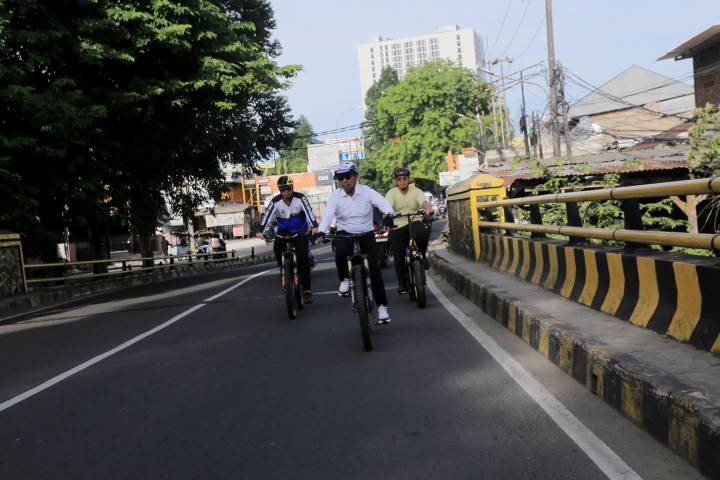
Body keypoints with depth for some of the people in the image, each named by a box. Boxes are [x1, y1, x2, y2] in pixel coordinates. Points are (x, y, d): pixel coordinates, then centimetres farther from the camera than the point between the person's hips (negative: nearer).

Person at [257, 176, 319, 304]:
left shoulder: (300, 198, -18)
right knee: (277, 246, -28)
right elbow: (267, 216, -24)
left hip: (300, 232, -2)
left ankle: (307, 290, -5)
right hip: (284, 231, 2)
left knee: (303, 259, -13)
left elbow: (309, 212, -28)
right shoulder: (275, 201, -14)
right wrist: (261, 231, -39)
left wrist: (314, 227, -44)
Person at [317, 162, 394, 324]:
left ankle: (382, 306, 0)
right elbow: (328, 213, -22)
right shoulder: (335, 195, -7)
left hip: (366, 234, 0)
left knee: (375, 268, -11)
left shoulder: (366, 191, -10)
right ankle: (344, 279, -2)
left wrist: (389, 213, -49)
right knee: (340, 253, -33)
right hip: (344, 233, 0)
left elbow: (382, 201, -27)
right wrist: (321, 231, -41)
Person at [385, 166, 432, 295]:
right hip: (398, 227, 0)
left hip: (415, 223, 0)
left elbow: (424, 202, -17)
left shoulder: (416, 191, 3)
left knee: (423, 232, -35)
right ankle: (402, 283, 7)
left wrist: (427, 208, -42)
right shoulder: (392, 193, 2)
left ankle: (422, 255, -5)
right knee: (398, 254, -10)